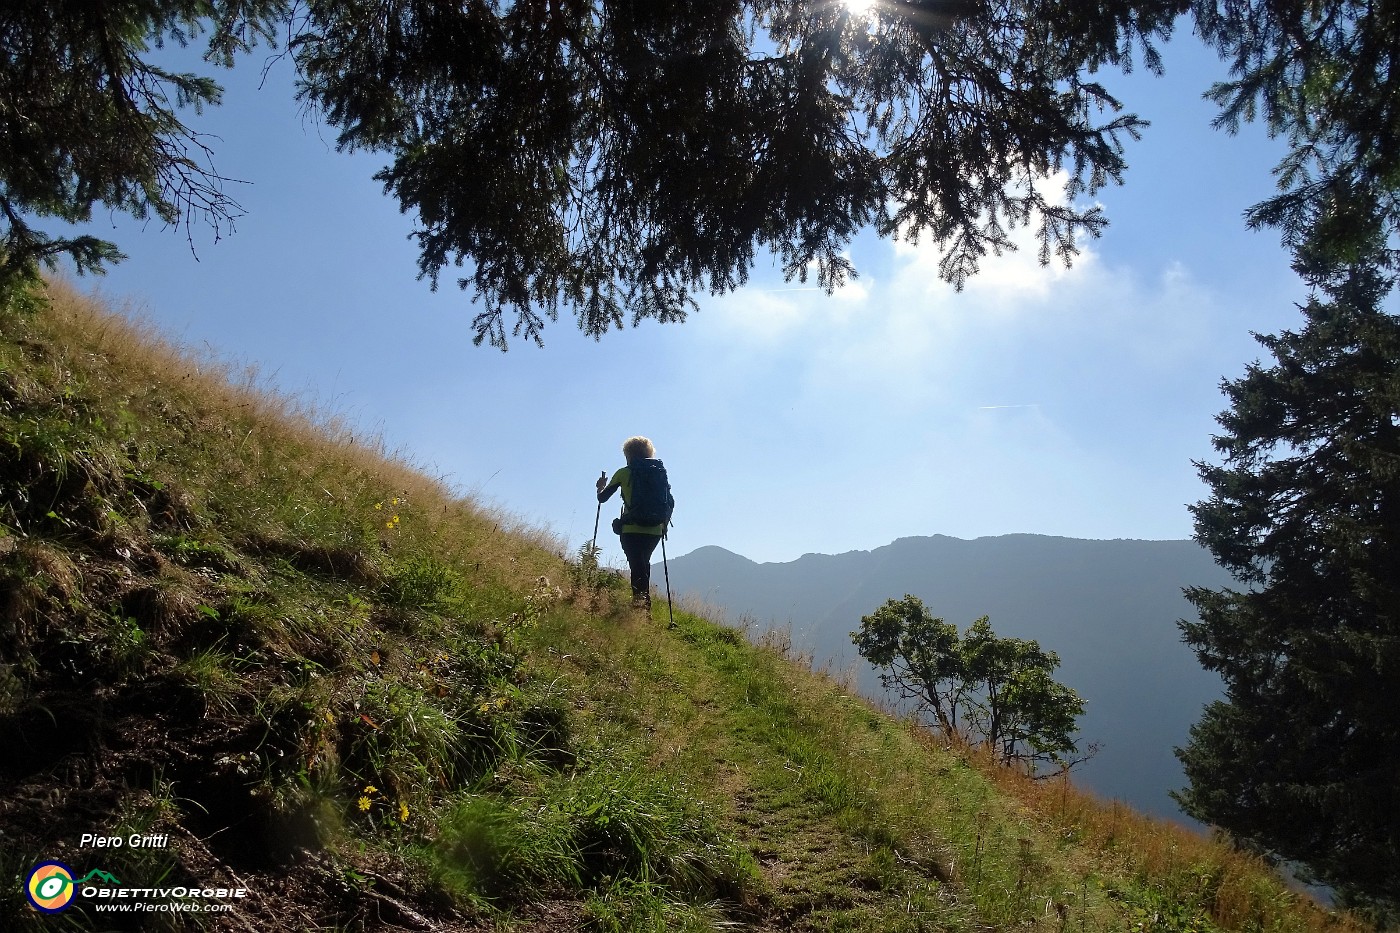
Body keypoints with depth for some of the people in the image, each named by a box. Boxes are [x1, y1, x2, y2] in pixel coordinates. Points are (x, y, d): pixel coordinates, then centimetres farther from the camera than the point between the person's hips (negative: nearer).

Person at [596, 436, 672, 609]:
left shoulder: (624, 473, 1)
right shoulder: (659, 472, 10)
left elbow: (602, 498, 7)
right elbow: (671, 502, 9)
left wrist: (601, 488, 28)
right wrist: (664, 523, 23)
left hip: (632, 529, -4)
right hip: (655, 530, 4)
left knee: (638, 569, -4)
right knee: (643, 565, 23)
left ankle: (641, 604, -19)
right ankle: (645, 604, 24)